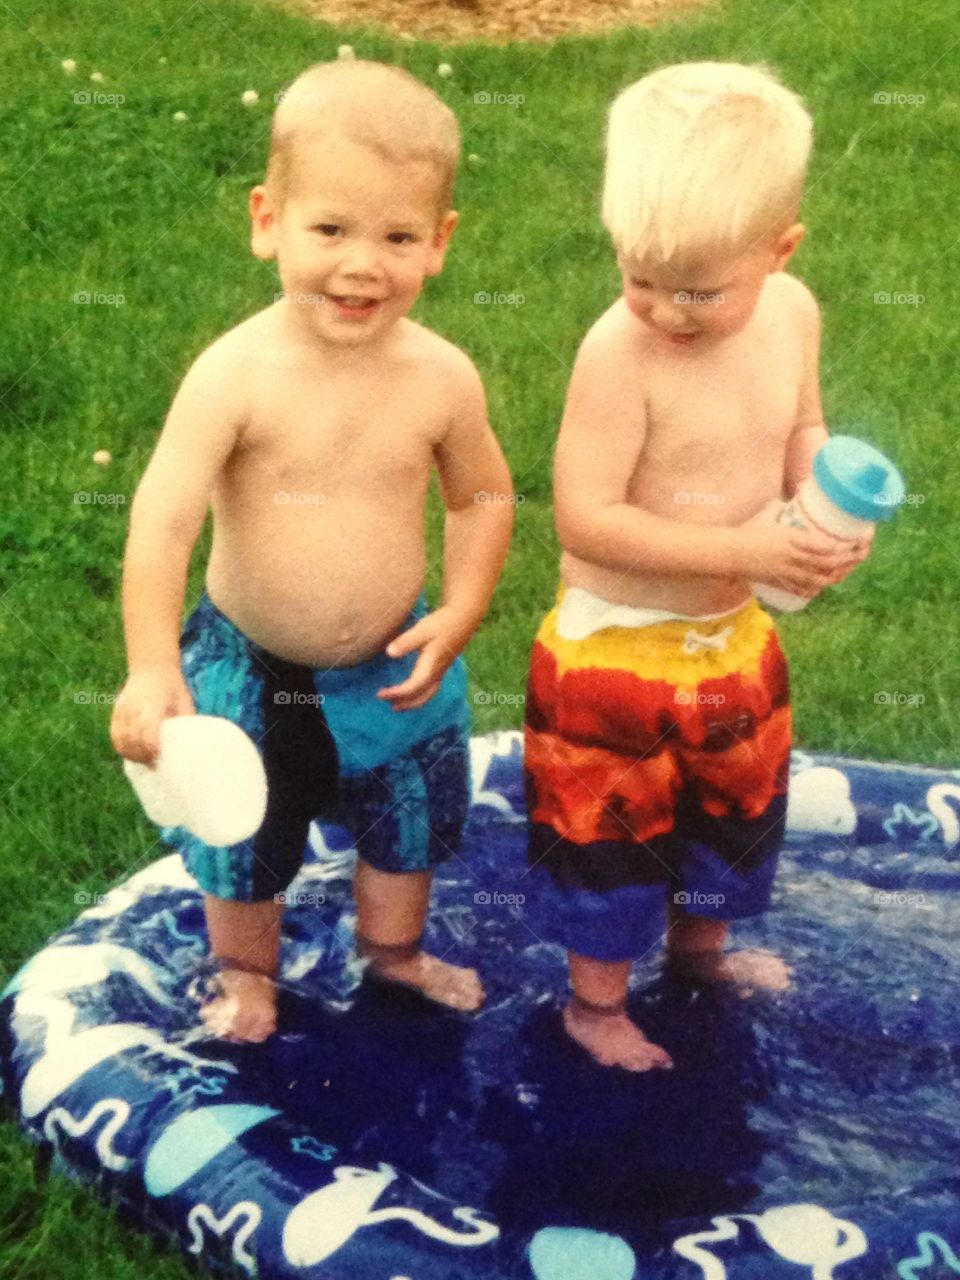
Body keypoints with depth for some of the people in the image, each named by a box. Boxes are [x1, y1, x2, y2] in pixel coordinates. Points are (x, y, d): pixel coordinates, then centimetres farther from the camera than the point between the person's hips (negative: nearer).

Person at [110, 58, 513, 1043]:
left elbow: (483, 495, 1)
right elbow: (162, 521, -30)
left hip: (391, 669, 3)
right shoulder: (236, 374, -25)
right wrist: (151, 670, -38)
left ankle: (394, 950, 55)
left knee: (407, 825, 25)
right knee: (241, 842, 20)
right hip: (250, 674, -2)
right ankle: (245, 974, 50)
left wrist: (459, 612, -10)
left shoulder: (442, 377, -15)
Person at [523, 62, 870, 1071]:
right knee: (612, 827, 11)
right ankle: (597, 1001, 35)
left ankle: (700, 941, 54)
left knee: (735, 798, 26)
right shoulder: (619, 351, -28)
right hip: (618, 647, -6)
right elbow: (584, 517, -28)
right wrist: (741, 549, -31)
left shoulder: (792, 313, -9)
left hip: (734, 636, 7)